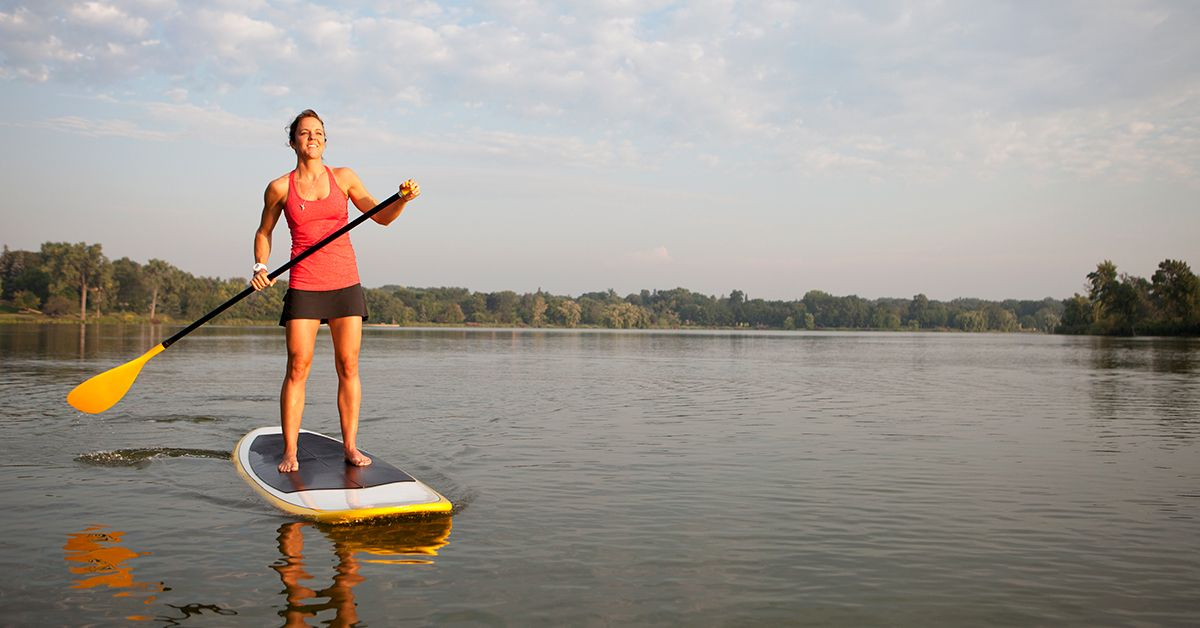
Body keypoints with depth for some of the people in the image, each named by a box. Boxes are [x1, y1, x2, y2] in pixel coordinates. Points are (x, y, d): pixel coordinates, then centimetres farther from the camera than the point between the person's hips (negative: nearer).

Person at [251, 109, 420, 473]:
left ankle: (350, 446, 8)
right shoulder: (280, 188, 3)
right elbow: (264, 232, 16)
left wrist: (403, 199, -10)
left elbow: (382, 217, 9)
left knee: (348, 366, 1)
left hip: (346, 282, 2)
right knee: (297, 367, -5)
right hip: (303, 285, -1)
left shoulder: (343, 178, 6)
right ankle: (289, 452, 2)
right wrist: (260, 267, 0)